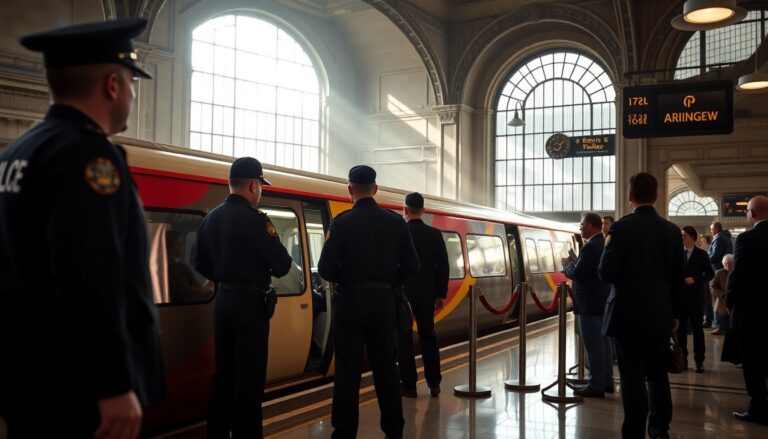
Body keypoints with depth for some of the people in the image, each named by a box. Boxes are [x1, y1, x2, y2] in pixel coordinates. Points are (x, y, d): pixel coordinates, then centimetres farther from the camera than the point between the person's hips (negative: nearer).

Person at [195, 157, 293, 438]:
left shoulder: (210, 219, 7)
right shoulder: (254, 219, -16)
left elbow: (202, 266, 13)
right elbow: (282, 265, -15)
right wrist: (263, 268, 6)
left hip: (222, 301, 8)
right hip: (249, 303, -8)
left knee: (223, 373, 15)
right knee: (250, 376, 0)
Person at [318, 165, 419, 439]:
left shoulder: (342, 222, -10)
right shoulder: (395, 221, 1)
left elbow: (325, 269, -12)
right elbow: (411, 265, 2)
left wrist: (343, 280, 8)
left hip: (351, 300, -3)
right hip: (384, 300, 4)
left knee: (348, 369, 3)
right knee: (386, 365, 13)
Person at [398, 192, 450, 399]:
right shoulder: (435, 234, -1)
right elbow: (443, 266, 1)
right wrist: (441, 294, 8)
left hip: (402, 293, -3)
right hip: (426, 294, 3)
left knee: (404, 339, 4)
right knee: (428, 337, 12)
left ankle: (409, 385, 5)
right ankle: (434, 383, 14)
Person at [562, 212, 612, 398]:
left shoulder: (590, 247, -19)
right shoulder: (605, 244, 11)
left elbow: (576, 274, -24)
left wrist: (567, 265, -5)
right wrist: (575, 263, 12)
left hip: (590, 304, -10)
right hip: (603, 302, 10)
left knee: (593, 345, -5)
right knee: (604, 342, 14)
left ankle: (596, 386, 0)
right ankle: (606, 382, 22)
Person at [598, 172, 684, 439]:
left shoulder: (621, 228, -13)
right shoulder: (672, 230, 3)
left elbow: (606, 273, -14)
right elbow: (678, 278, 8)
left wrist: (609, 246, 7)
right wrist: (675, 313, 18)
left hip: (628, 315, -5)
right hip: (660, 315, 5)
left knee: (633, 377, 0)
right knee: (658, 374, 17)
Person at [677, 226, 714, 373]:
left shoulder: (701, 254, 1)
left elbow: (710, 274, 1)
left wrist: (695, 280, -13)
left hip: (695, 297, -2)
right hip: (679, 296, 2)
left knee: (697, 329, 0)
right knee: (680, 329, 6)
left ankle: (699, 361, 6)